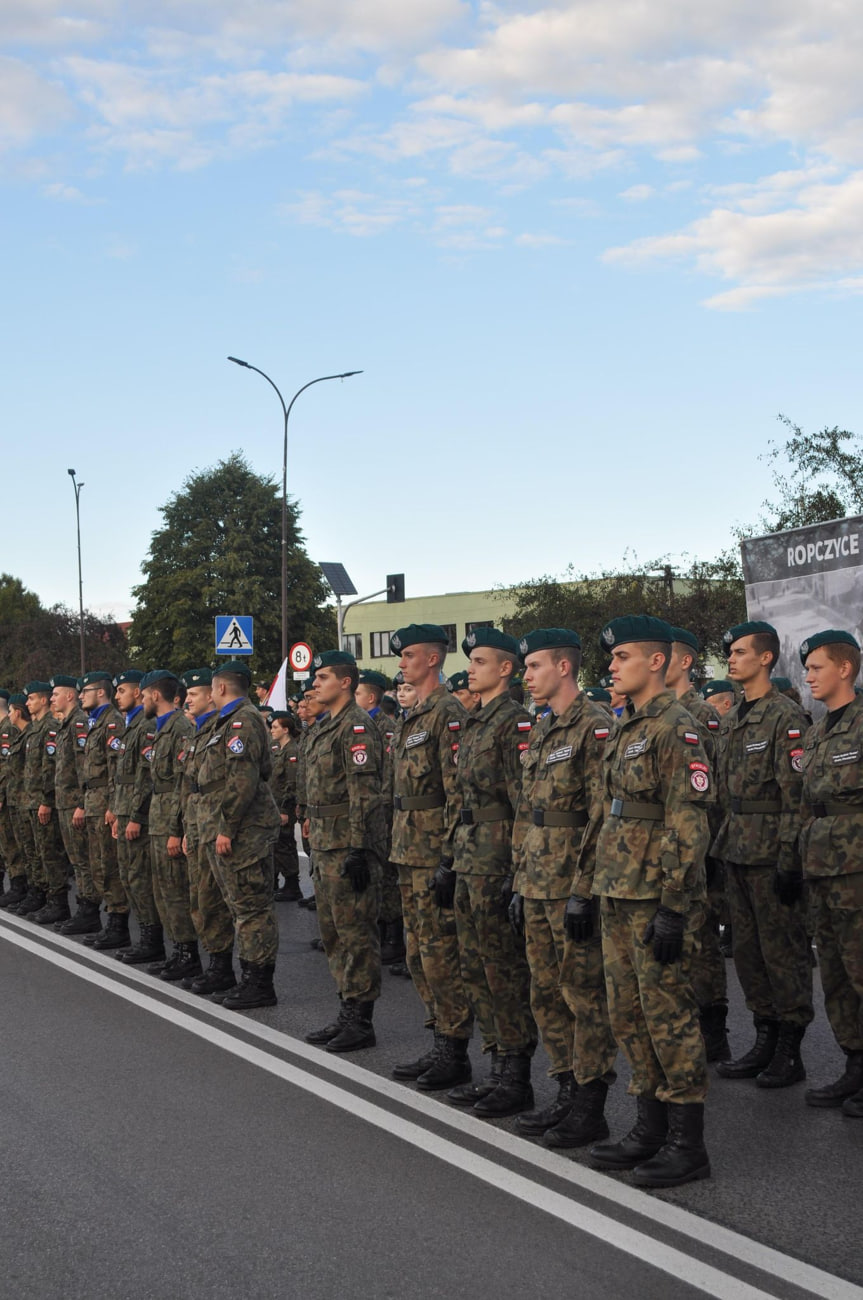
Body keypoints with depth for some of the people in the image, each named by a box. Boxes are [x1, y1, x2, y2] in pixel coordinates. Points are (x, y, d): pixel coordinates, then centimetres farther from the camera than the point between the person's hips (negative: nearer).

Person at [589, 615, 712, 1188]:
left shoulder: (675, 729, -14)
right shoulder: (628, 729, 16)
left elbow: (688, 825, -19)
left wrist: (673, 907, -21)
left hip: (656, 899, -10)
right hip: (619, 897, 10)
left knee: (669, 1015, -3)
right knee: (629, 1015, 14)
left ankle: (688, 1145, 6)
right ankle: (651, 1129, 24)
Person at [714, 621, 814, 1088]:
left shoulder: (786, 717, -11)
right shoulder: (731, 721, 15)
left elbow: (796, 795, -15)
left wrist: (789, 859, -19)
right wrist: (723, 846, 17)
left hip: (770, 854, -8)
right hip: (737, 852, 8)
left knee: (783, 949, -1)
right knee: (748, 949, 12)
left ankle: (790, 1053, 7)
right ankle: (765, 1041, 22)